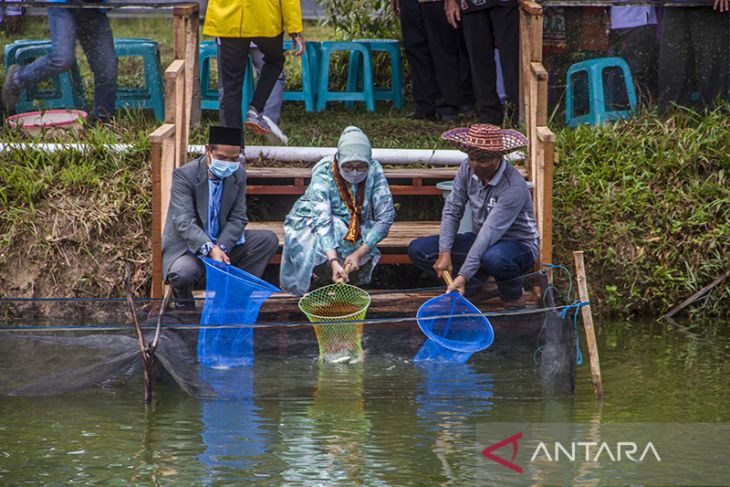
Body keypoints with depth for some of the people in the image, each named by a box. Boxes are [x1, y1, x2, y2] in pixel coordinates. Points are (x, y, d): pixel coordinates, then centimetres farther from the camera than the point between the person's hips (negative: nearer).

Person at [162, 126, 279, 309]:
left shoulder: (238, 175, -2)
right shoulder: (184, 175, -18)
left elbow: (238, 219, -4)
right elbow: (184, 222, -26)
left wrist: (221, 247, -24)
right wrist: (210, 249, -41)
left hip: (223, 244, 6)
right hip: (187, 246, -6)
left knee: (268, 240, -9)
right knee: (183, 272, -38)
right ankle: (183, 295, 0)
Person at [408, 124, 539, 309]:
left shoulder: (514, 188, -30)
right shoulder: (468, 169, -9)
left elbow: (490, 233, -35)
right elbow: (452, 211, -4)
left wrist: (463, 276, -39)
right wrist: (444, 253, -18)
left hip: (519, 245, -7)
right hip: (480, 240, 7)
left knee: (494, 257, -44)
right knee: (418, 250, -9)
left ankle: (513, 294, -9)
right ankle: (480, 286, -4)